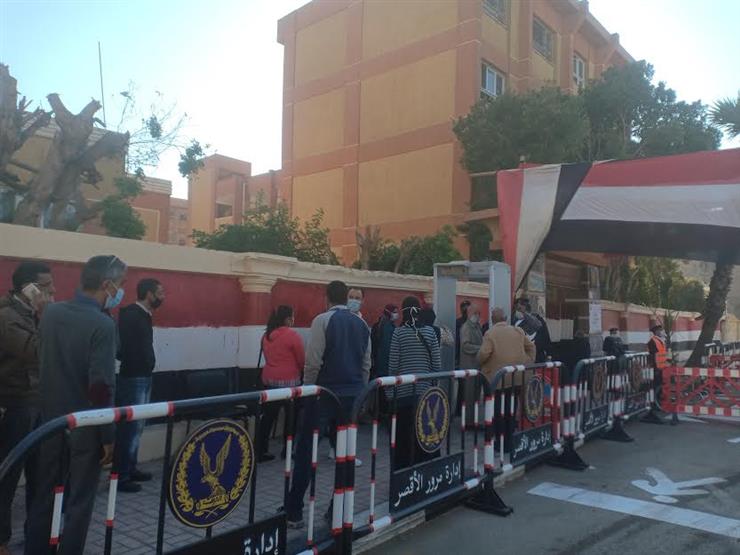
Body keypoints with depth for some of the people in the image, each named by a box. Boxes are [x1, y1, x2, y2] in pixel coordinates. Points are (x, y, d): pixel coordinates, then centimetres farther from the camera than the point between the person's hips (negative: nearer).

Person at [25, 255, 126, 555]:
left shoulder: (50, 312, 0)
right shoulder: (103, 325, -21)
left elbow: (43, 363, 12)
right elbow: (101, 387, -21)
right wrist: (108, 436, -14)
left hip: (51, 420, 6)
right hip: (85, 427, -6)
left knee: (44, 496, 19)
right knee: (78, 503, 8)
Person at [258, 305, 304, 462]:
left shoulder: (266, 335, 7)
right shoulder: (292, 335, -13)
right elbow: (302, 360, -8)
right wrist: (299, 373, 10)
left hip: (268, 379, 6)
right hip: (288, 380, -6)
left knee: (268, 415, 9)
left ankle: (261, 450, 10)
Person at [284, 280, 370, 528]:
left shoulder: (322, 320, -8)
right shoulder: (361, 324, 8)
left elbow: (313, 361, -13)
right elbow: (367, 364, 10)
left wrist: (308, 388, 0)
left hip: (324, 393, -5)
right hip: (352, 395, 5)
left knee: (305, 451, 5)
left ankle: (293, 512, 11)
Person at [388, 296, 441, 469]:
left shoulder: (399, 332, -6)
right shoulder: (429, 332, 1)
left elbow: (393, 365, -5)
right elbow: (436, 364, 2)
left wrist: (389, 391, 3)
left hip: (404, 391, -2)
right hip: (425, 390, 2)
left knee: (402, 435, 6)